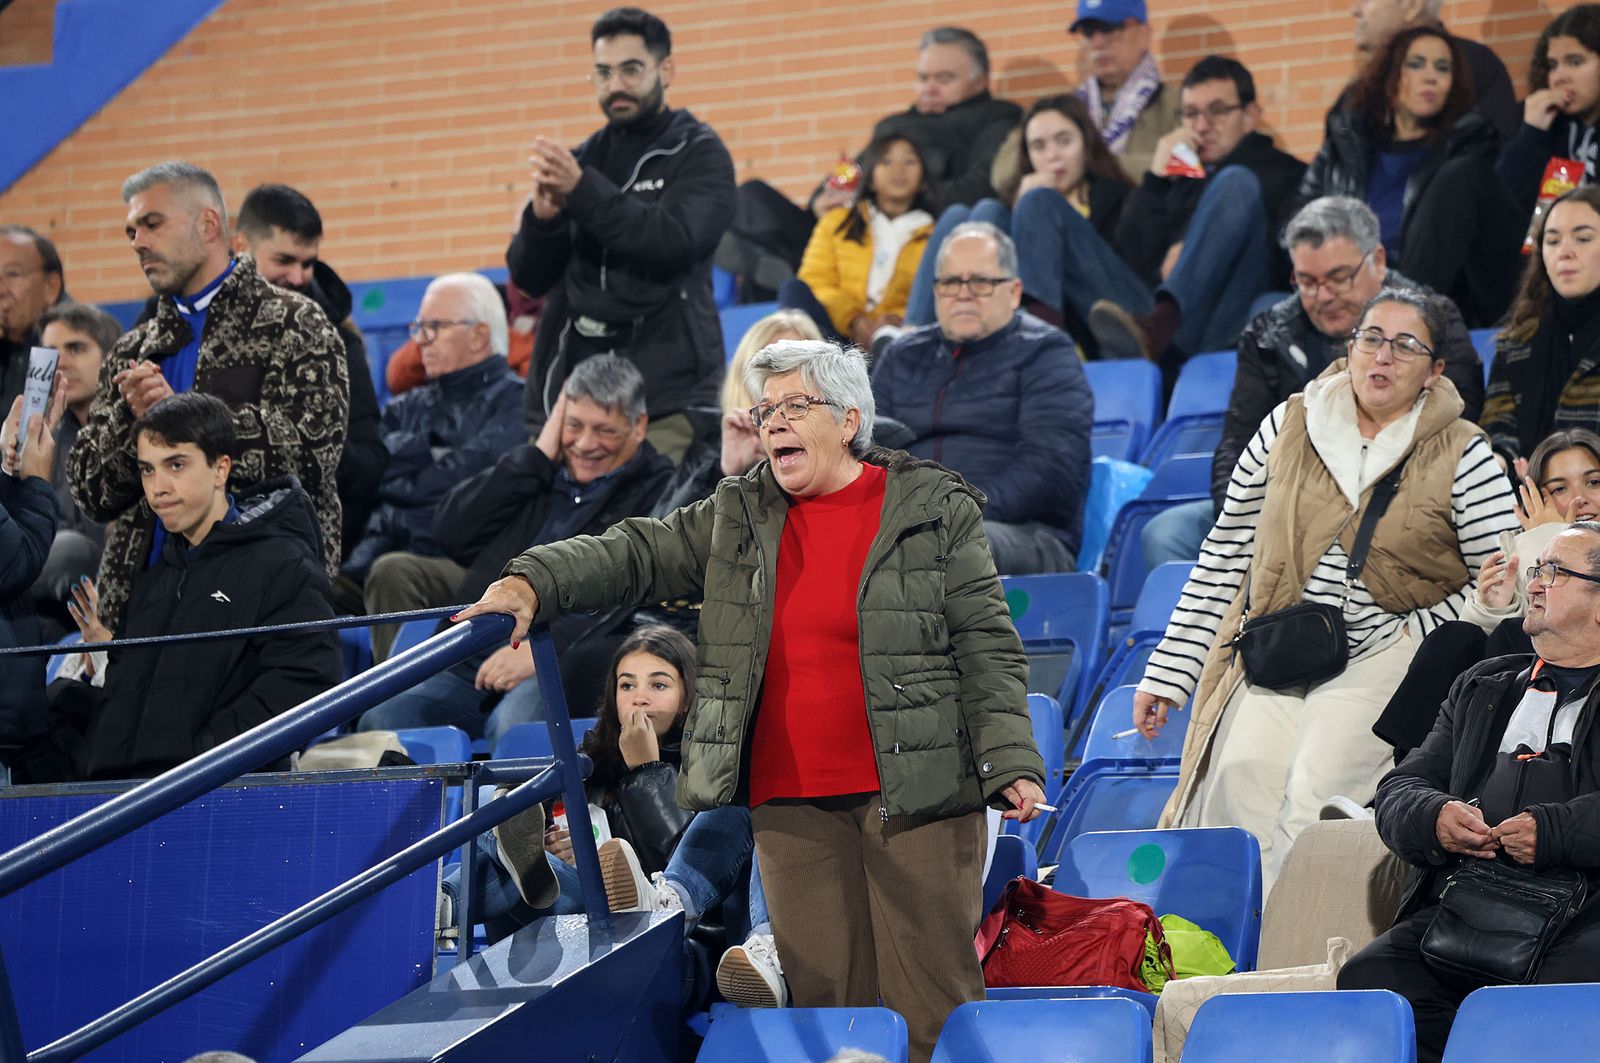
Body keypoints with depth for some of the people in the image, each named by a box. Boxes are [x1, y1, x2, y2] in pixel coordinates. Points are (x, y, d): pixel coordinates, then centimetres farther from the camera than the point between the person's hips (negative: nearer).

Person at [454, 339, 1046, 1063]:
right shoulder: (737, 518, 14)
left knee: (931, 999, -5)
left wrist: (1011, 763, -10)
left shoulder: (937, 512, 3)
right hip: (792, 802, 4)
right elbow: (637, 554, 8)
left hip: (916, 787, -4)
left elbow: (986, 645, 0)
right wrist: (533, 582, -10)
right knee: (823, 996, 3)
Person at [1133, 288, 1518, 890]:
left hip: (1385, 659, -3)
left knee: (1317, 787, -25)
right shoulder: (1289, 427, 9)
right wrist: (1169, 672, 12)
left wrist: (1412, 636, -8)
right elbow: (1225, 556, 13)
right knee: (1245, 773, -22)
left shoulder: (1461, 455, 2)